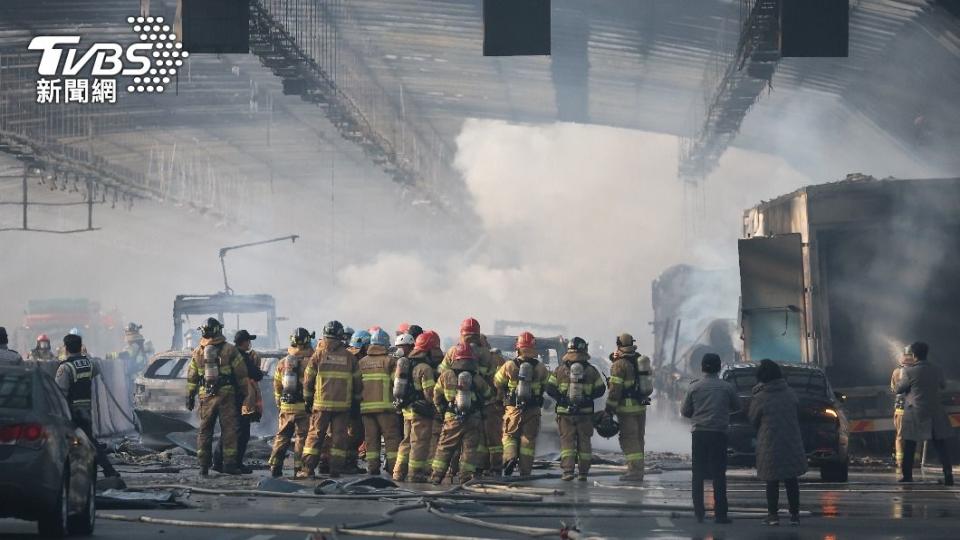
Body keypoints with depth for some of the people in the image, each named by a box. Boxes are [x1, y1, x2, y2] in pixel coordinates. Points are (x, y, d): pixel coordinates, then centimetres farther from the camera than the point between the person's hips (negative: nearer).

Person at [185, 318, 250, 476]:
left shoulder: (198, 352, 6)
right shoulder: (229, 350, -3)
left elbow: (191, 377, 10)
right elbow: (241, 373, -2)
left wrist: (190, 396, 16)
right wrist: (243, 392, 6)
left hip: (206, 396, 3)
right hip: (226, 394, -3)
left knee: (204, 430, 10)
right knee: (229, 429, 1)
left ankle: (204, 465, 9)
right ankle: (230, 463, -4)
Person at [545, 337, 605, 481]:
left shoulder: (560, 370, -3)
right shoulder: (592, 371, -2)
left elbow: (550, 389, -2)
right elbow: (600, 389, 4)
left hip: (565, 411, -1)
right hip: (586, 413, 1)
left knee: (567, 441, 3)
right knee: (584, 442, 9)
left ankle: (568, 471, -8)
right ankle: (583, 473, 11)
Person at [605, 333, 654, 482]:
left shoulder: (620, 364, -13)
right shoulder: (640, 359, 10)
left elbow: (615, 388, -15)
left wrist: (609, 408, -10)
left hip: (627, 407, -7)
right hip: (641, 406, 7)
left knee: (628, 439, -5)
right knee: (638, 439, 13)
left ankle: (634, 471, -11)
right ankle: (638, 471, 16)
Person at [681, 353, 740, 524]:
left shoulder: (695, 387, -1)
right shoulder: (727, 387, -3)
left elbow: (685, 411, 4)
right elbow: (736, 407, 12)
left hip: (699, 433, 1)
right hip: (719, 433, -1)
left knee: (698, 475, 8)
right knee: (719, 475, 2)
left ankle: (699, 513, 6)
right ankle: (720, 514, 0)